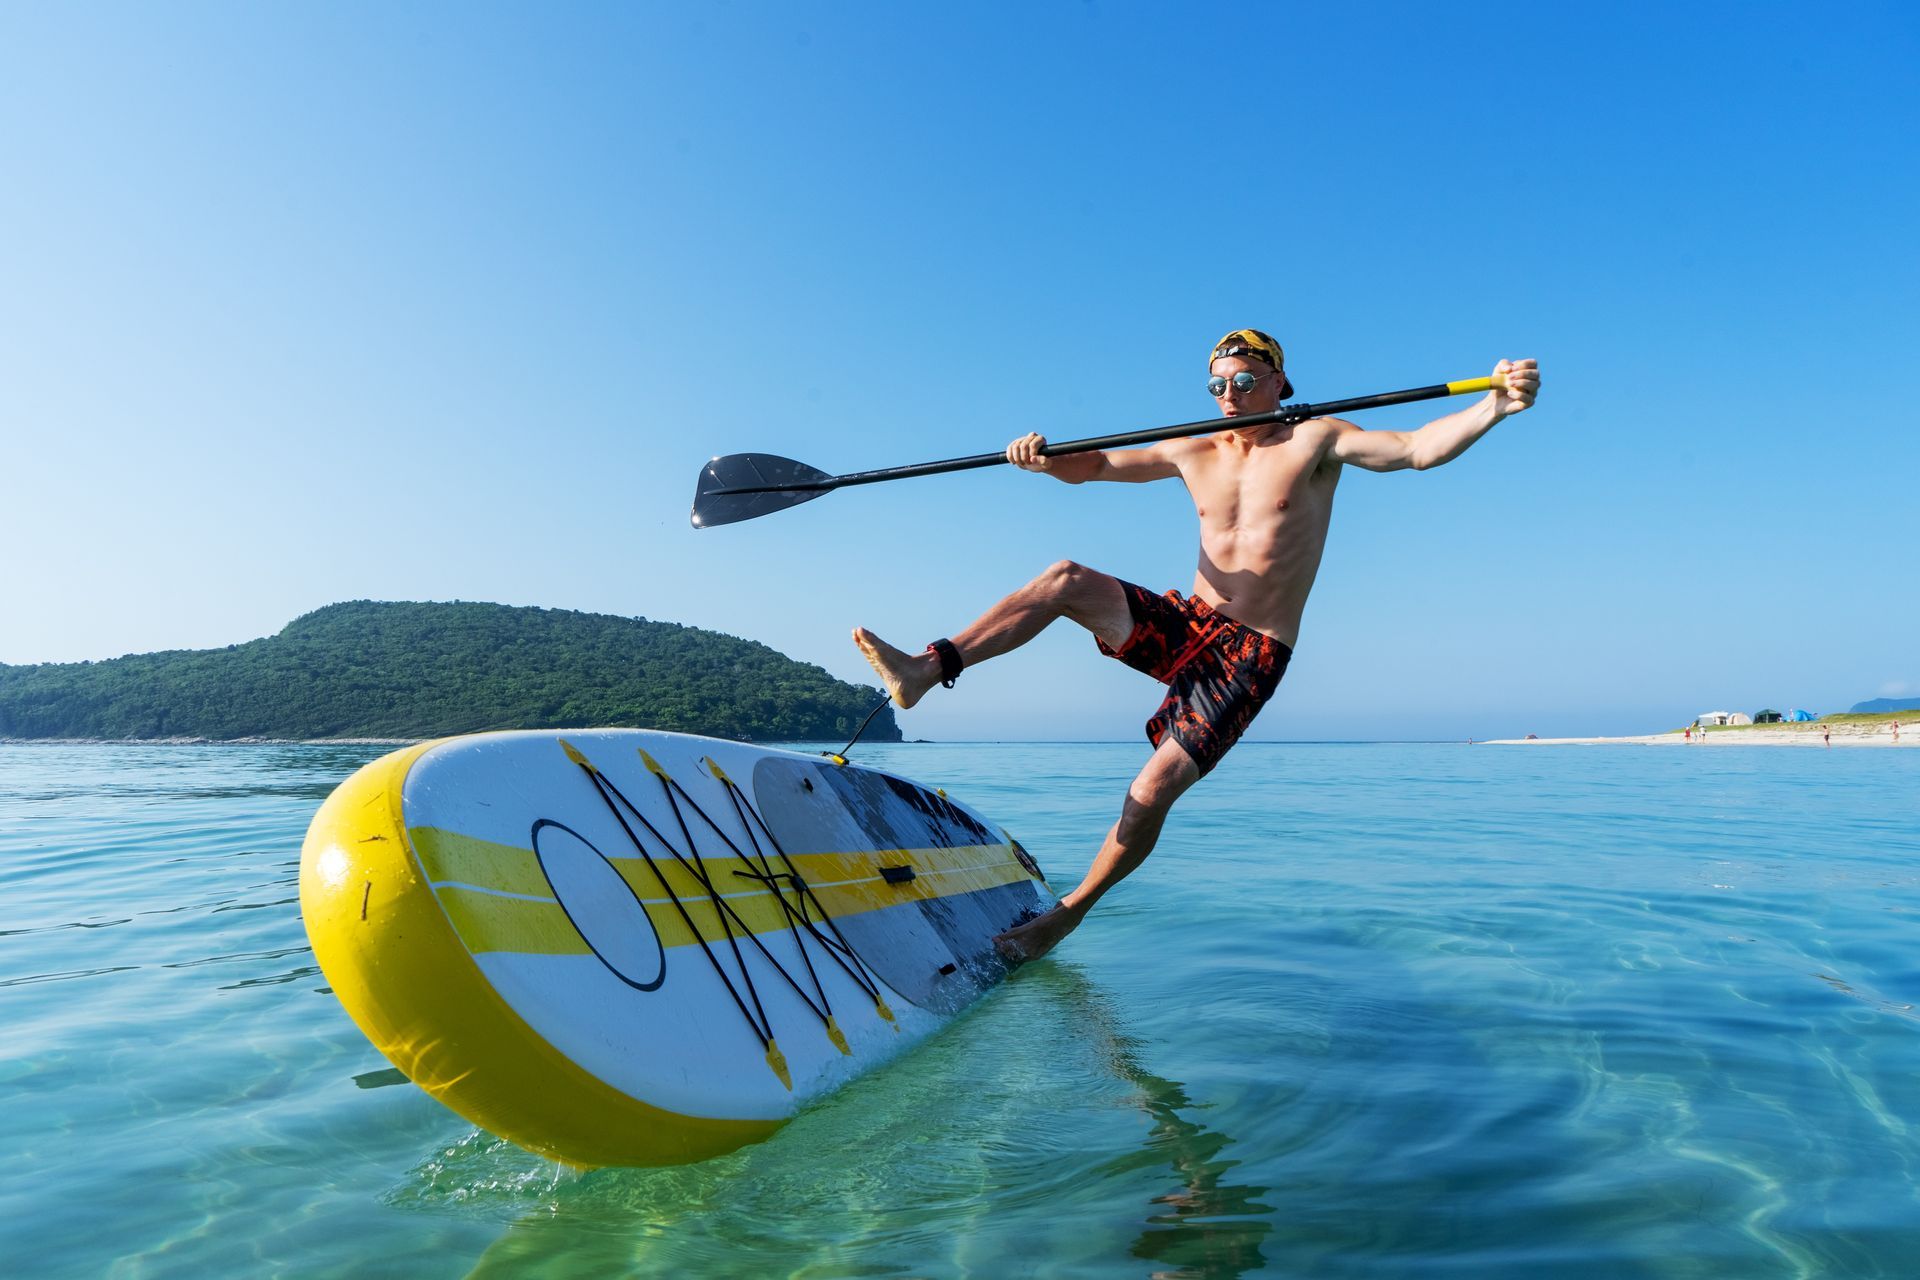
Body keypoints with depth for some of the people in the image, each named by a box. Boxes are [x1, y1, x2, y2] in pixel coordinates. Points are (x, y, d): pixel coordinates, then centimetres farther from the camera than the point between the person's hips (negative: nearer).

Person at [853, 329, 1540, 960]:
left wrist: (1496, 404, -32)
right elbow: (1097, 463, 12)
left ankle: (1068, 913, 1)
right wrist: (1045, 459, -9)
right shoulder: (1194, 452, 10)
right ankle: (926, 670, -25)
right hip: (1186, 624, 5)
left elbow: (1418, 448, -15)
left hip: (1252, 656, -4)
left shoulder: (1314, 441, -3)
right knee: (1068, 579, -18)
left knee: (1153, 791, -16)